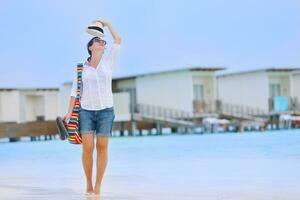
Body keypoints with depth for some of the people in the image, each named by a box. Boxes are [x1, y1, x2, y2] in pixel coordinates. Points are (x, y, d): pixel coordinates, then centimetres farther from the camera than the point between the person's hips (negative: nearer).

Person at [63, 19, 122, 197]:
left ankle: (98, 186, 7)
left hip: (106, 111, 0)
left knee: (102, 148, -2)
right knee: (87, 148, -10)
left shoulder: (108, 61, 4)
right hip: (86, 111, 0)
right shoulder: (81, 68, 3)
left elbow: (118, 40, -1)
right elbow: (75, 92, 3)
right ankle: (88, 183, 9)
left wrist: (106, 24, 7)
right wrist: (69, 113, -6)